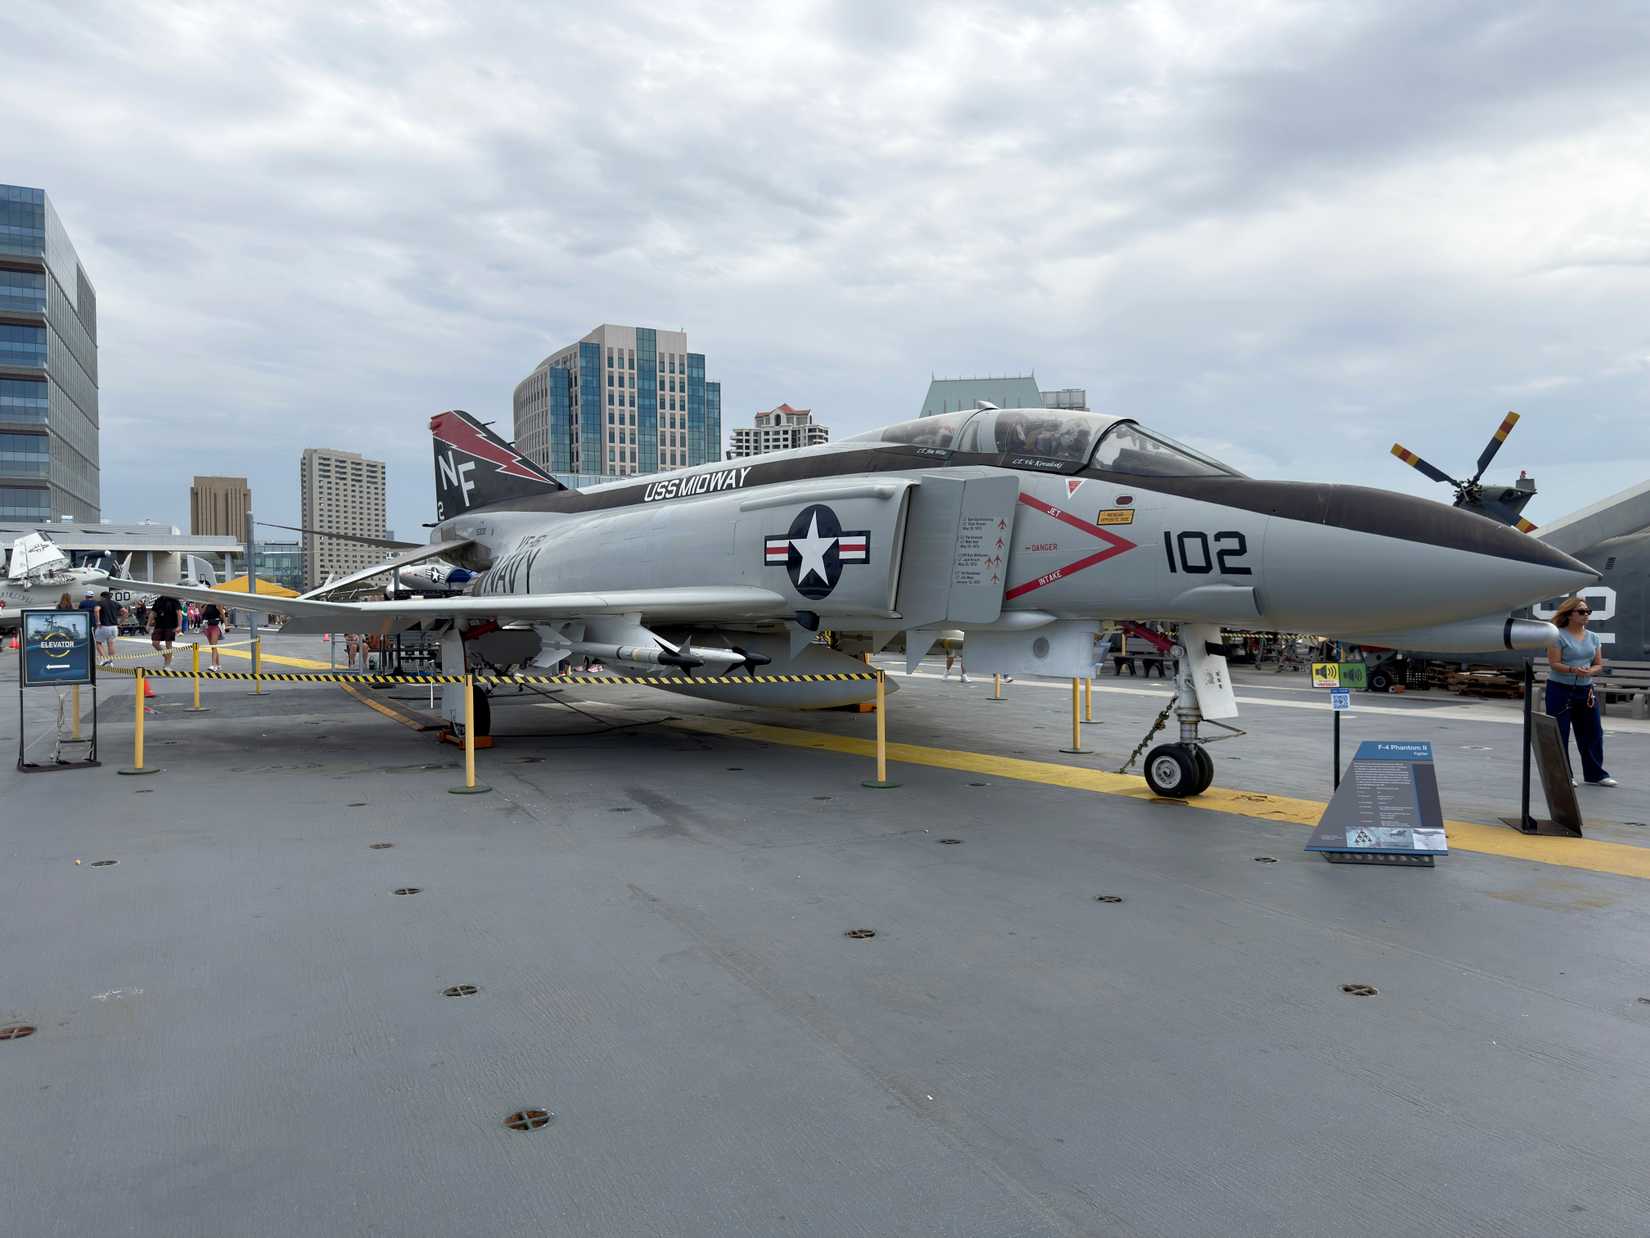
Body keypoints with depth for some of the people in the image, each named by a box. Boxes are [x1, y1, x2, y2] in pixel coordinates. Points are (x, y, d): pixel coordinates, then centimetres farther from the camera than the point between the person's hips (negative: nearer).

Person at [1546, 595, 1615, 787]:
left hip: (1586, 690, 6)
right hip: (1560, 690, -6)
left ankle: (1596, 774, 18)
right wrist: (1572, 670, -29)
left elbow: (1599, 665, 9)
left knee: (1592, 732, 7)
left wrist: (1589, 671, -13)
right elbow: (1554, 664, -12)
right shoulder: (1559, 636, -7)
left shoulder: (1593, 638, 10)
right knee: (1559, 733, -2)